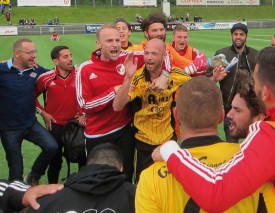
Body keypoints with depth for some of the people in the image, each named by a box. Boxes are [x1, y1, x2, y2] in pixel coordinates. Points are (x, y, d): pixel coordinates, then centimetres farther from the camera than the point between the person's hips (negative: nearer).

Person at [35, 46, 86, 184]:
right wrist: (43, 113, -3)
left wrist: (83, 114, -2)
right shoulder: (46, 78, -10)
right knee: (55, 160, 13)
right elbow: (32, 96, 5)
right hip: (55, 125, -1)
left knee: (83, 157, 8)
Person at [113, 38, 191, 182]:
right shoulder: (137, 79, -20)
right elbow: (117, 107, -32)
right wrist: (128, 77, -40)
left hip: (168, 137, 3)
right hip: (144, 140, -2)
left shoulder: (174, 74, -11)